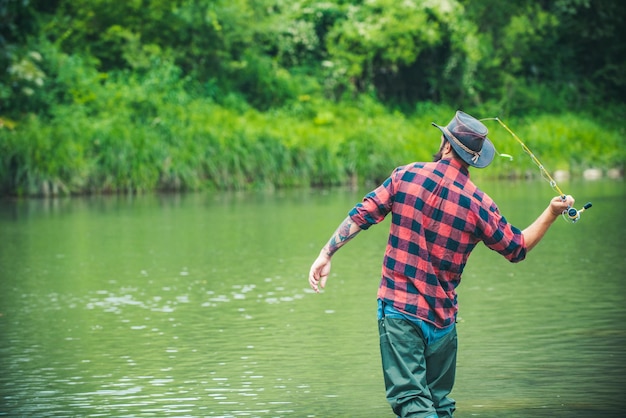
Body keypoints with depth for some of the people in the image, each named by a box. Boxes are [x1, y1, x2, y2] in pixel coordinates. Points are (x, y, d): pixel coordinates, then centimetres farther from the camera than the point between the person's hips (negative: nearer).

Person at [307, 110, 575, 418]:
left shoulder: (406, 176, -3)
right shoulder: (478, 204, -3)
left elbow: (361, 216, -4)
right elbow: (517, 248, 7)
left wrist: (326, 254, 1)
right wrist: (551, 213, 15)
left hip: (398, 309, -1)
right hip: (442, 317, 1)